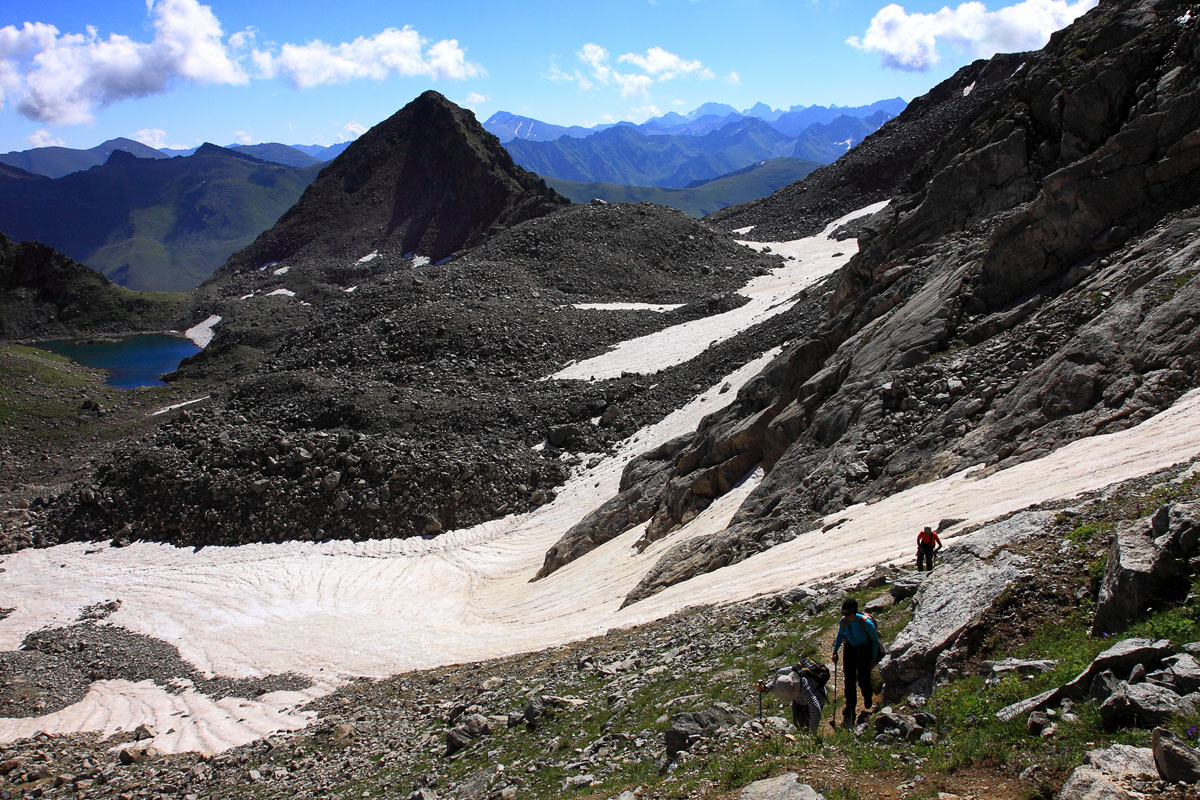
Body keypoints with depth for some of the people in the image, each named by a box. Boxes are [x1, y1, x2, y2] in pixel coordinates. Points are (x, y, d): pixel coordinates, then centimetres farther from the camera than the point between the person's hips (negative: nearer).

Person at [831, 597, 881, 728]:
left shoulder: (866, 623, -30)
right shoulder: (843, 621, -16)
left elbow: (875, 639, -14)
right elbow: (840, 635, 6)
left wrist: (874, 658, -10)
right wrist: (835, 651, 1)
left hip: (865, 650, -4)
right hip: (851, 649, 4)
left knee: (863, 680, -2)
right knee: (849, 680, -2)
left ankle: (868, 705, 31)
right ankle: (850, 709, 8)